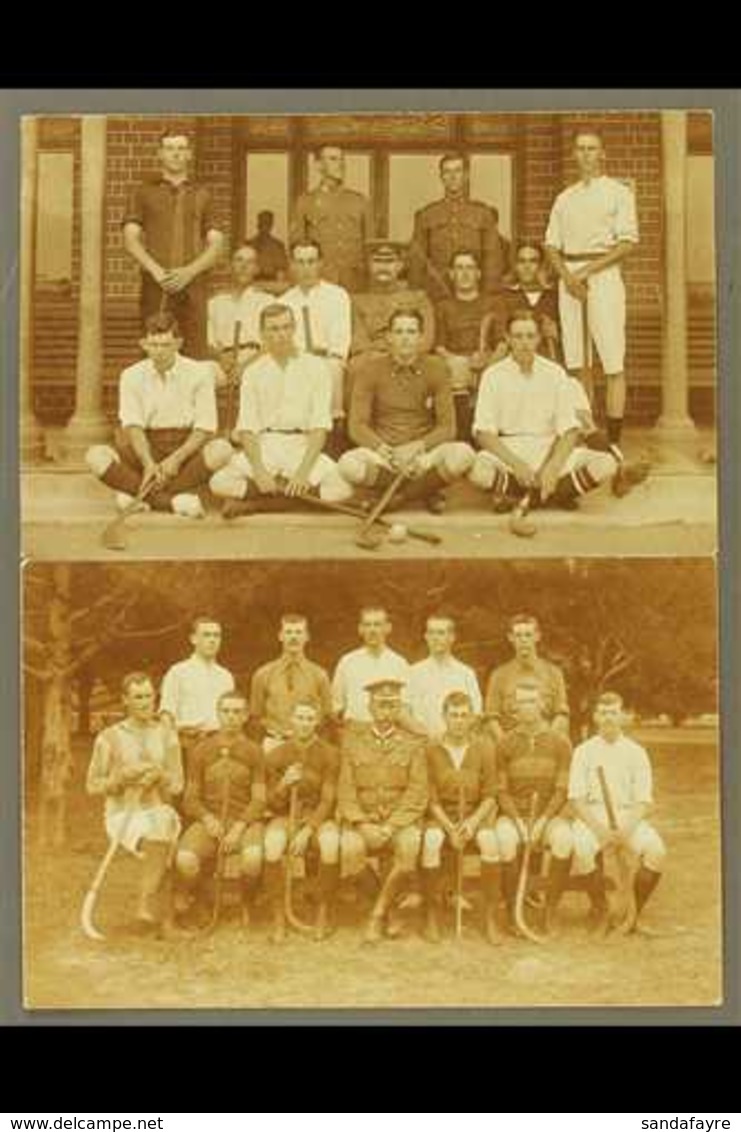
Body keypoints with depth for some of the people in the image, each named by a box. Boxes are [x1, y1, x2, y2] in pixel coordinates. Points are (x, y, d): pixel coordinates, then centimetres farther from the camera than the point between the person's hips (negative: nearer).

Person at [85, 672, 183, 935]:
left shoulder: (166, 735, 11)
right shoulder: (109, 738, 3)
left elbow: (177, 785, 9)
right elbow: (92, 786, 4)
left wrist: (160, 775, -12)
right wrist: (121, 777, -13)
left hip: (159, 810, 2)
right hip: (124, 813, -2)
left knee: (159, 829, -34)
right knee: (160, 844, -32)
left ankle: (147, 907, -32)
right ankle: (165, 918, -27)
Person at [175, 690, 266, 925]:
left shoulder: (253, 751, 5)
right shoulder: (201, 750, 9)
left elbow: (259, 799, 0)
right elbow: (190, 798, 9)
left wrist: (238, 829, -15)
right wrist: (208, 819, -11)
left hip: (244, 820, -1)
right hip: (208, 820, 1)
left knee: (253, 858, -35)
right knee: (185, 859, -30)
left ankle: (245, 904, 0)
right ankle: (187, 904, 4)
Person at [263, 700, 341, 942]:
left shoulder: (329, 755, -1)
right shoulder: (276, 755, 2)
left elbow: (327, 801, -5)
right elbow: (273, 804, 2)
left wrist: (307, 831, -19)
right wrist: (284, 785, -20)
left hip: (318, 818, 0)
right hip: (285, 817, 1)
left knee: (331, 843, -35)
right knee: (273, 843, -35)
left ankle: (325, 913, -15)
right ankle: (278, 917, -24)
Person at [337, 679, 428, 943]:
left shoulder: (413, 743, 6)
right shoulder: (352, 740, 9)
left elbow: (417, 794, -1)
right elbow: (346, 791, 4)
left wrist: (391, 826, -15)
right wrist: (362, 824, -13)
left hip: (401, 819, -1)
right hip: (362, 819, 1)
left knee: (408, 850, -34)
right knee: (349, 849, -32)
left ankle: (378, 914, -11)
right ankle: (386, 913, -8)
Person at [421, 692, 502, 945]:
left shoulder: (484, 746, -1)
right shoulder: (432, 749, -3)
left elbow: (489, 795, 1)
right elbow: (432, 798, -3)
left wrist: (473, 821, -16)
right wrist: (450, 828, -17)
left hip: (477, 813, 1)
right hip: (442, 814, 0)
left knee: (489, 840, -33)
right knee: (432, 840, -34)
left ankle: (490, 918, -21)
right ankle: (432, 918, -21)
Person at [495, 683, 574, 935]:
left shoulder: (560, 743, 4)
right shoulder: (505, 744, 5)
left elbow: (562, 790, -1)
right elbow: (501, 791, 1)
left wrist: (542, 822, -15)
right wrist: (518, 822, -14)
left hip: (549, 814, 0)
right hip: (513, 813, 0)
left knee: (564, 840, -33)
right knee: (505, 841, -34)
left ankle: (549, 913, -20)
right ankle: (512, 912, -19)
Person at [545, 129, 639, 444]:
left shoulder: (619, 192, 5)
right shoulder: (564, 198, 19)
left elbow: (628, 242, -5)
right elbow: (552, 245, 14)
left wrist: (587, 271, -12)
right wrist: (566, 275, -6)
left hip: (603, 273, -4)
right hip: (568, 275, 4)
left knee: (613, 361, -10)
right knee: (575, 359, 1)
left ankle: (614, 440, -11)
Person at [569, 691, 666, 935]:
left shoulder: (636, 752, 9)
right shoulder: (584, 751, 8)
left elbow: (644, 802, 3)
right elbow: (577, 799, 1)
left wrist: (626, 828, -17)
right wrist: (598, 828, -17)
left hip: (629, 816, 1)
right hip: (592, 816, -1)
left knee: (656, 851, -29)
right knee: (582, 848, -34)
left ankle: (634, 914, -9)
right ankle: (600, 910, -11)